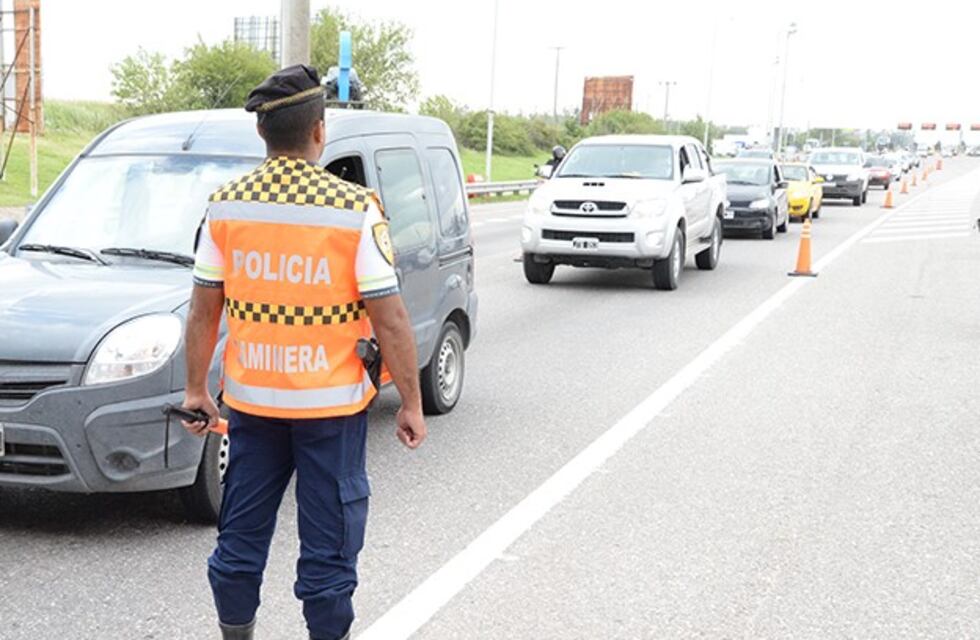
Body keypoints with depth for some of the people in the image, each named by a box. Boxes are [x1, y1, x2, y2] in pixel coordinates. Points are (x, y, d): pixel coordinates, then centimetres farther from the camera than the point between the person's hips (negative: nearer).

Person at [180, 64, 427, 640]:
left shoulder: (226, 205, -3)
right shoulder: (354, 209, -13)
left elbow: (204, 310, 3)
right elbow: (389, 320, -12)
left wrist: (197, 388, 15)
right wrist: (411, 404, -3)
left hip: (250, 399, 4)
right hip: (330, 402, -4)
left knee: (241, 534, 17)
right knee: (328, 543, 8)